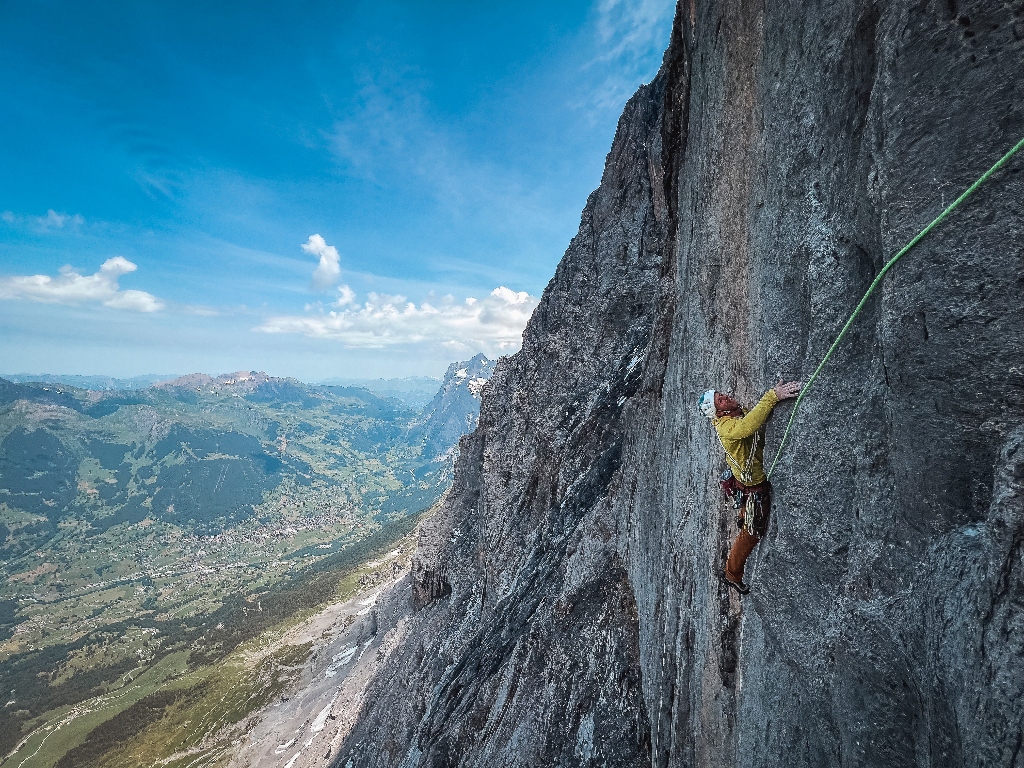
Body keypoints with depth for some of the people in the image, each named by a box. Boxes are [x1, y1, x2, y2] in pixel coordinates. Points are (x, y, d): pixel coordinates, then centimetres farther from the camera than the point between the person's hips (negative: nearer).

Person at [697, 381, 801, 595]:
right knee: (752, 533, 12)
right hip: (752, 488, -7)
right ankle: (732, 573, 31)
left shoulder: (740, 414, -3)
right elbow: (746, 427, -54)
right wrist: (772, 397, -58)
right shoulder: (726, 427, -33)